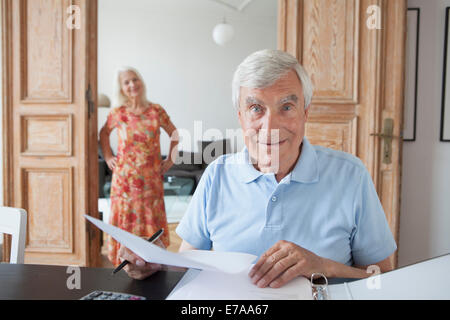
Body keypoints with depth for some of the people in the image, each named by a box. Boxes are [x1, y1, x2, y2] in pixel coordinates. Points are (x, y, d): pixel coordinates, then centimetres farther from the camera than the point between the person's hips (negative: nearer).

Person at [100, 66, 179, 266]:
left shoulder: (156, 111, -2)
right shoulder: (118, 113, 0)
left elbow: (174, 133, 11)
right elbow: (104, 133, 18)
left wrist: (170, 159, 6)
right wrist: (107, 157, 9)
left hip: (151, 178, 0)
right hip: (125, 178, 0)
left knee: (151, 221, 5)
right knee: (126, 220, 5)